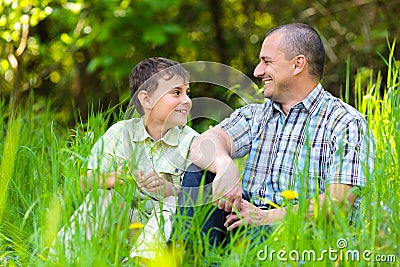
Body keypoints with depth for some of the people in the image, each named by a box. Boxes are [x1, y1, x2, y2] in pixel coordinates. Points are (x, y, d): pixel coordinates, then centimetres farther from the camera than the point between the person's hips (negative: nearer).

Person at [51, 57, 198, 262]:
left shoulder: (192, 142, -5)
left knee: (171, 205, -31)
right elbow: (86, 180, -5)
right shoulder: (120, 132, -1)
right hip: (127, 216, 2)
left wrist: (171, 190, -34)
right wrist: (112, 179, -28)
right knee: (103, 194, -23)